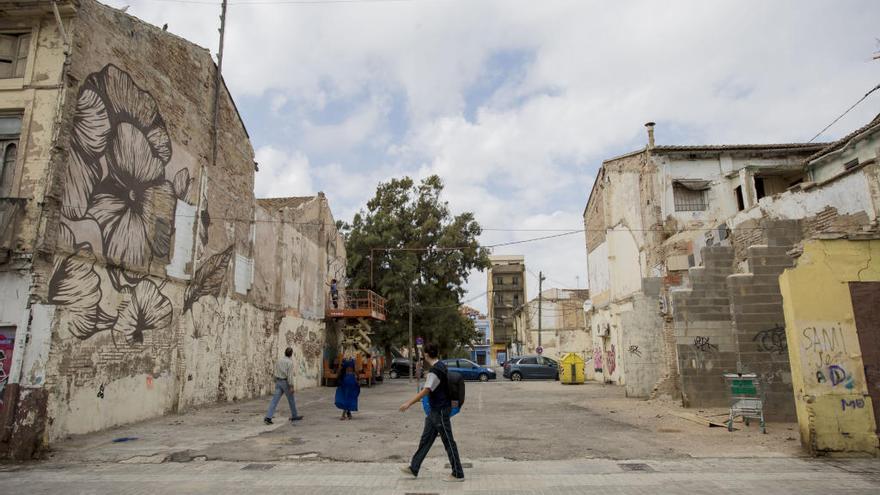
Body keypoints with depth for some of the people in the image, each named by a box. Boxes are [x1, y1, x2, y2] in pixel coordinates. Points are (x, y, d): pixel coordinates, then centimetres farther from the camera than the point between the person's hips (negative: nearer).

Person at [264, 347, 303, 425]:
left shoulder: (279, 360, 9)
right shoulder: (290, 362, -13)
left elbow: (276, 373, 15)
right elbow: (290, 375, -20)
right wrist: (291, 387, -19)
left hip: (278, 382, 6)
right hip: (286, 383, -6)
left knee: (275, 400, -1)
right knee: (291, 399, 11)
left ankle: (268, 417, -13)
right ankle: (294, 416, 24)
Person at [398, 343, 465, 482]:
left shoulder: (435, 371, -22)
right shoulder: (441, 366, 8)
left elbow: (426, 390, -26)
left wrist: (409, 403, -25)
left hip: (440, 411, -10)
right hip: (436, 409, 10)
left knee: (448, 442, 0)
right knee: (426, 439, 15)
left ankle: (458, 474, 10)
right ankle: (413, 468, 24)